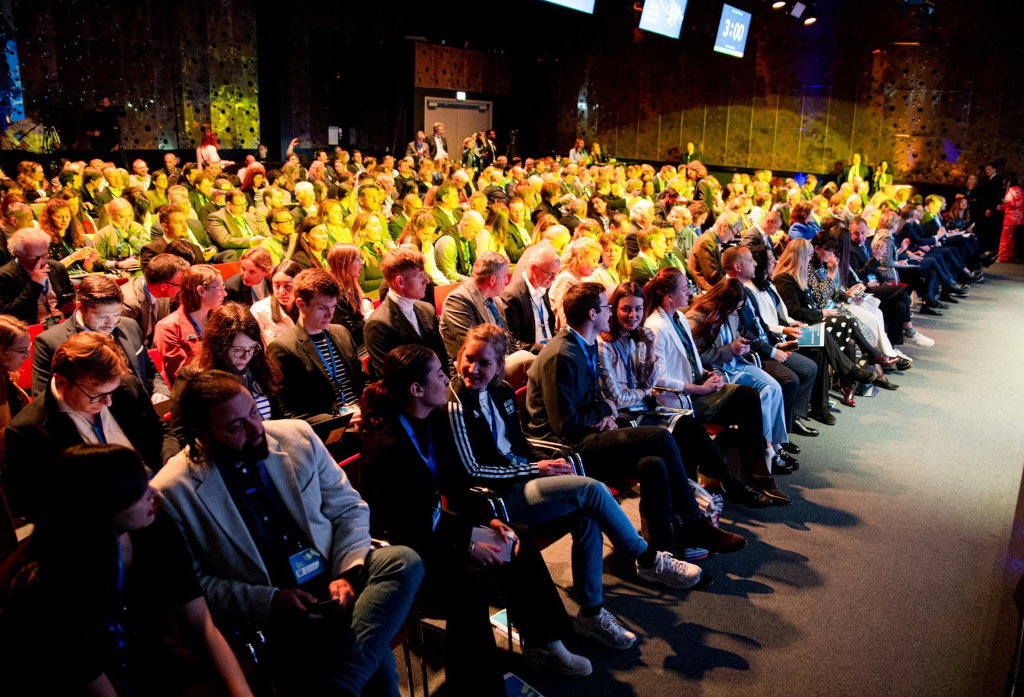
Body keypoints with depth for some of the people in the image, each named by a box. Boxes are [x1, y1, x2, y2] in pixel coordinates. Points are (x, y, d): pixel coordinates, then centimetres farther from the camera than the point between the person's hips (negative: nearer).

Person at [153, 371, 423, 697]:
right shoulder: (171, 493, -8)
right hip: (266, 619, -6)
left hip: (330, 584, 6)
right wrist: (270, 602, -17)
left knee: (404, 560, -26)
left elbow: (349, 508, 7)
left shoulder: (297, 436, 2)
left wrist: (346, 573, -10)